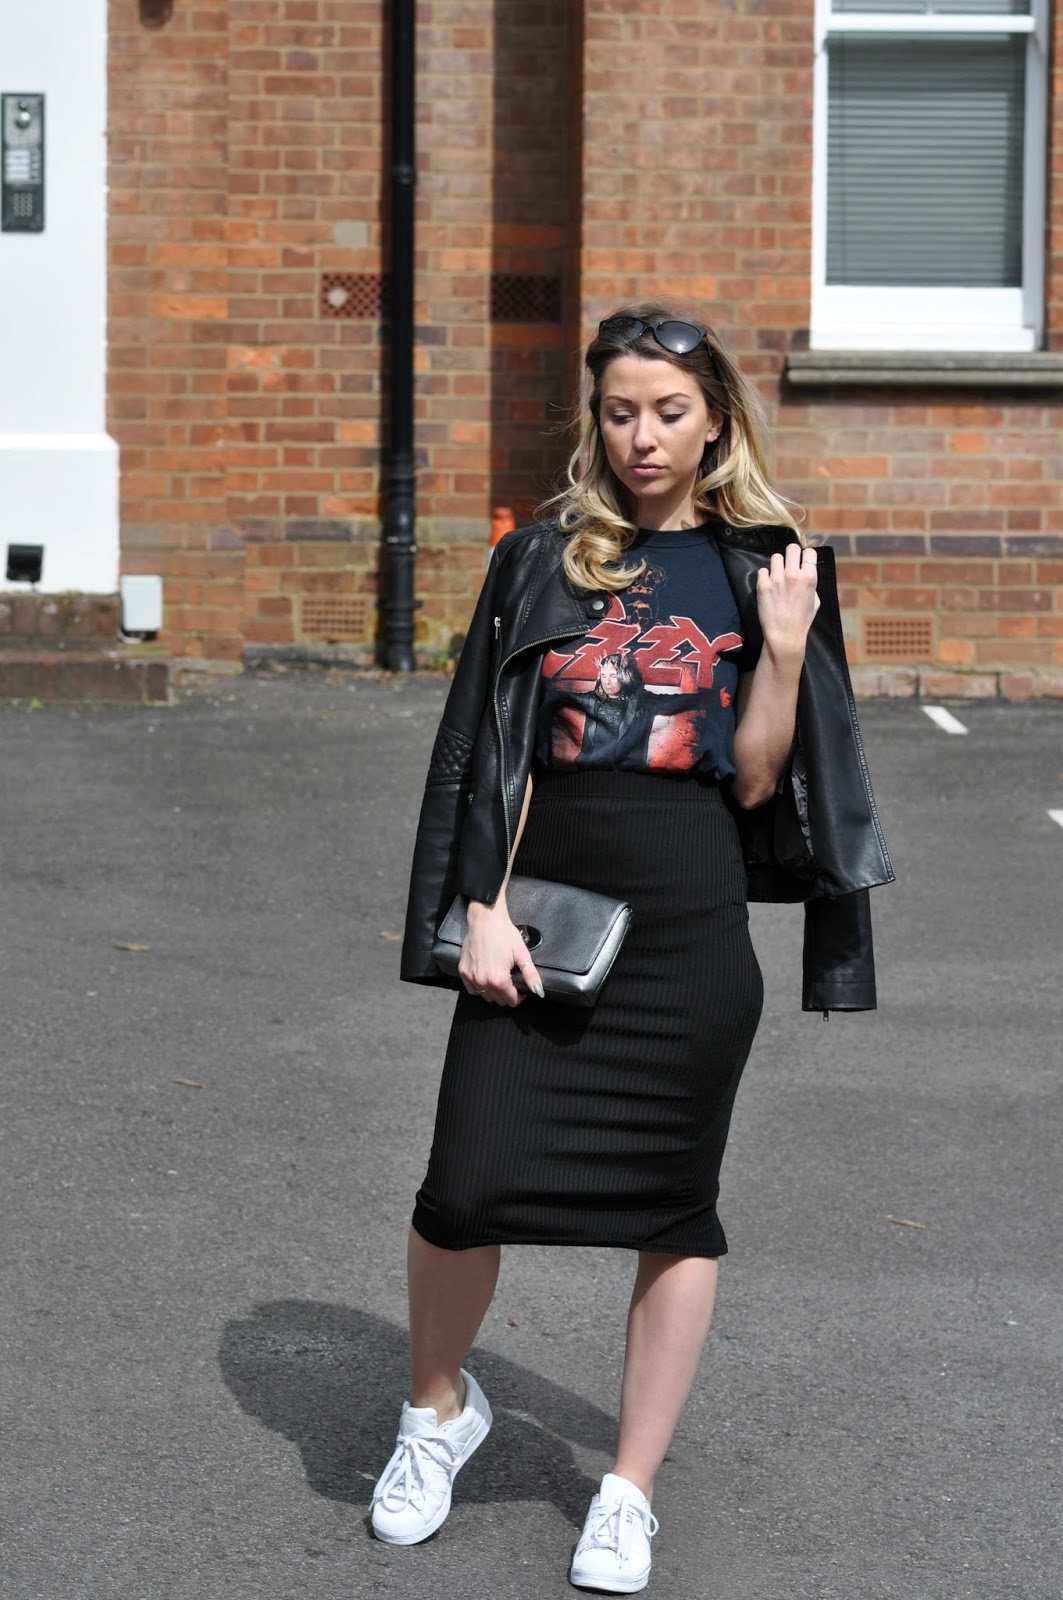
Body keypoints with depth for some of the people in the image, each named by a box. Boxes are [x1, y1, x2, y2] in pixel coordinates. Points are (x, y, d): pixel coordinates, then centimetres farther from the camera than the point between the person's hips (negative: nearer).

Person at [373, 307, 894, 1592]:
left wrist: (787, 647, -13)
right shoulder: (545, 556, 6)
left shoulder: (761, 567, 3)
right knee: (466, 1188, -5)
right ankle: (439, 1409, 24)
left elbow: (753, 779, -1)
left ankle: (631, 1493, 19)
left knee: (671, 1204, 5)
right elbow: (494, 749, 6)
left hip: (688, 928, -1)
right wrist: (484, 907, -3)